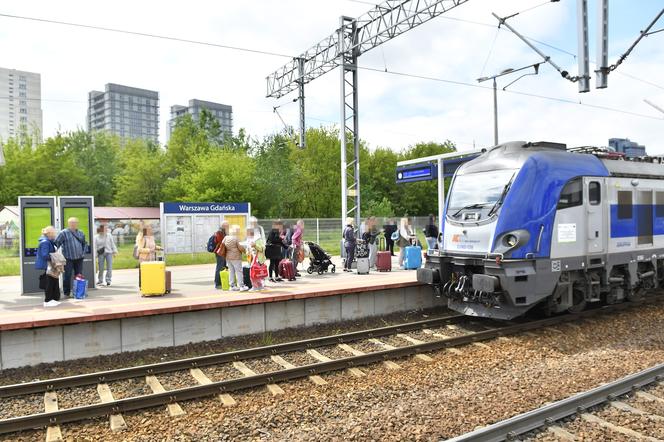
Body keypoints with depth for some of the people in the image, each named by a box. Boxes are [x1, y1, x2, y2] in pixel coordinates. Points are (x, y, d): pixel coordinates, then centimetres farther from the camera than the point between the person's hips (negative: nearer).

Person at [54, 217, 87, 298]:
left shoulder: (80, 233, 13)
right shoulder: (64, 233, -4)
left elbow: (84, 244, 24)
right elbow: (56, 243, -6)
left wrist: (83, 252, 13)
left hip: (79, 258, 5)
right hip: (68, 259, -5)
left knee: (79, 276, 9)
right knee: (68, 276, -2)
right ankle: (67, 293, 6)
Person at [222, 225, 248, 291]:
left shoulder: (226, 237, 6)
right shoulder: (236, 238, -13)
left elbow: (222, 245, 8)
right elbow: (240, 248, -12)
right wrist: (245, 250, 7)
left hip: (228, 258, 7)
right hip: (236, 257, -7)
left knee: (231, 272, 11)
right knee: (239, 271, -3)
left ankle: (232, 286, 13)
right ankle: (241, 286, -3)